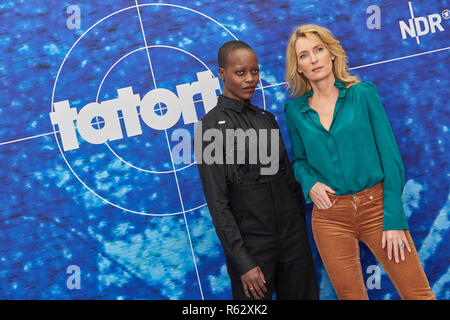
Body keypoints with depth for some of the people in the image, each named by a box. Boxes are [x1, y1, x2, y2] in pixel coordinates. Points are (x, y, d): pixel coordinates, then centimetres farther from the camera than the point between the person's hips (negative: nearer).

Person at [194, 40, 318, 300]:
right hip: (252, 245, -5)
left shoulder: (266, 119, 8)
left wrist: (302, 227, 11)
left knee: (303, 295, 14)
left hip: (293, 237, 5)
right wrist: (243, 263, -14)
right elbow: (217, 203, -12)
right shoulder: (210, 128, -10)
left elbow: (289, 178, 13)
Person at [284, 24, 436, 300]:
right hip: (330, 216, 2)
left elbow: (390, 156, -5)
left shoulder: (363, 93, -3)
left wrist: (394, 219, -10)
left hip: (377, 207, -1)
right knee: (349, 294, 12)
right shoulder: (295, 110, 3)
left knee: (418, 294, 0)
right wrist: (309, 182, -6)